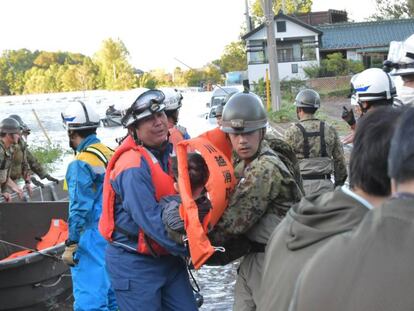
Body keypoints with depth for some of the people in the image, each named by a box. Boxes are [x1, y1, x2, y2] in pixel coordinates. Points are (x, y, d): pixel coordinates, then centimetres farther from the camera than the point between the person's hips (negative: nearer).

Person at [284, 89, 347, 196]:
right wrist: (339, 182, 19)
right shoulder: (330, 130, 6)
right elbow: (339, 160, 9)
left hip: (302, 185, -3)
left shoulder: (292, 132, -5)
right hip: (325, 184, 3)